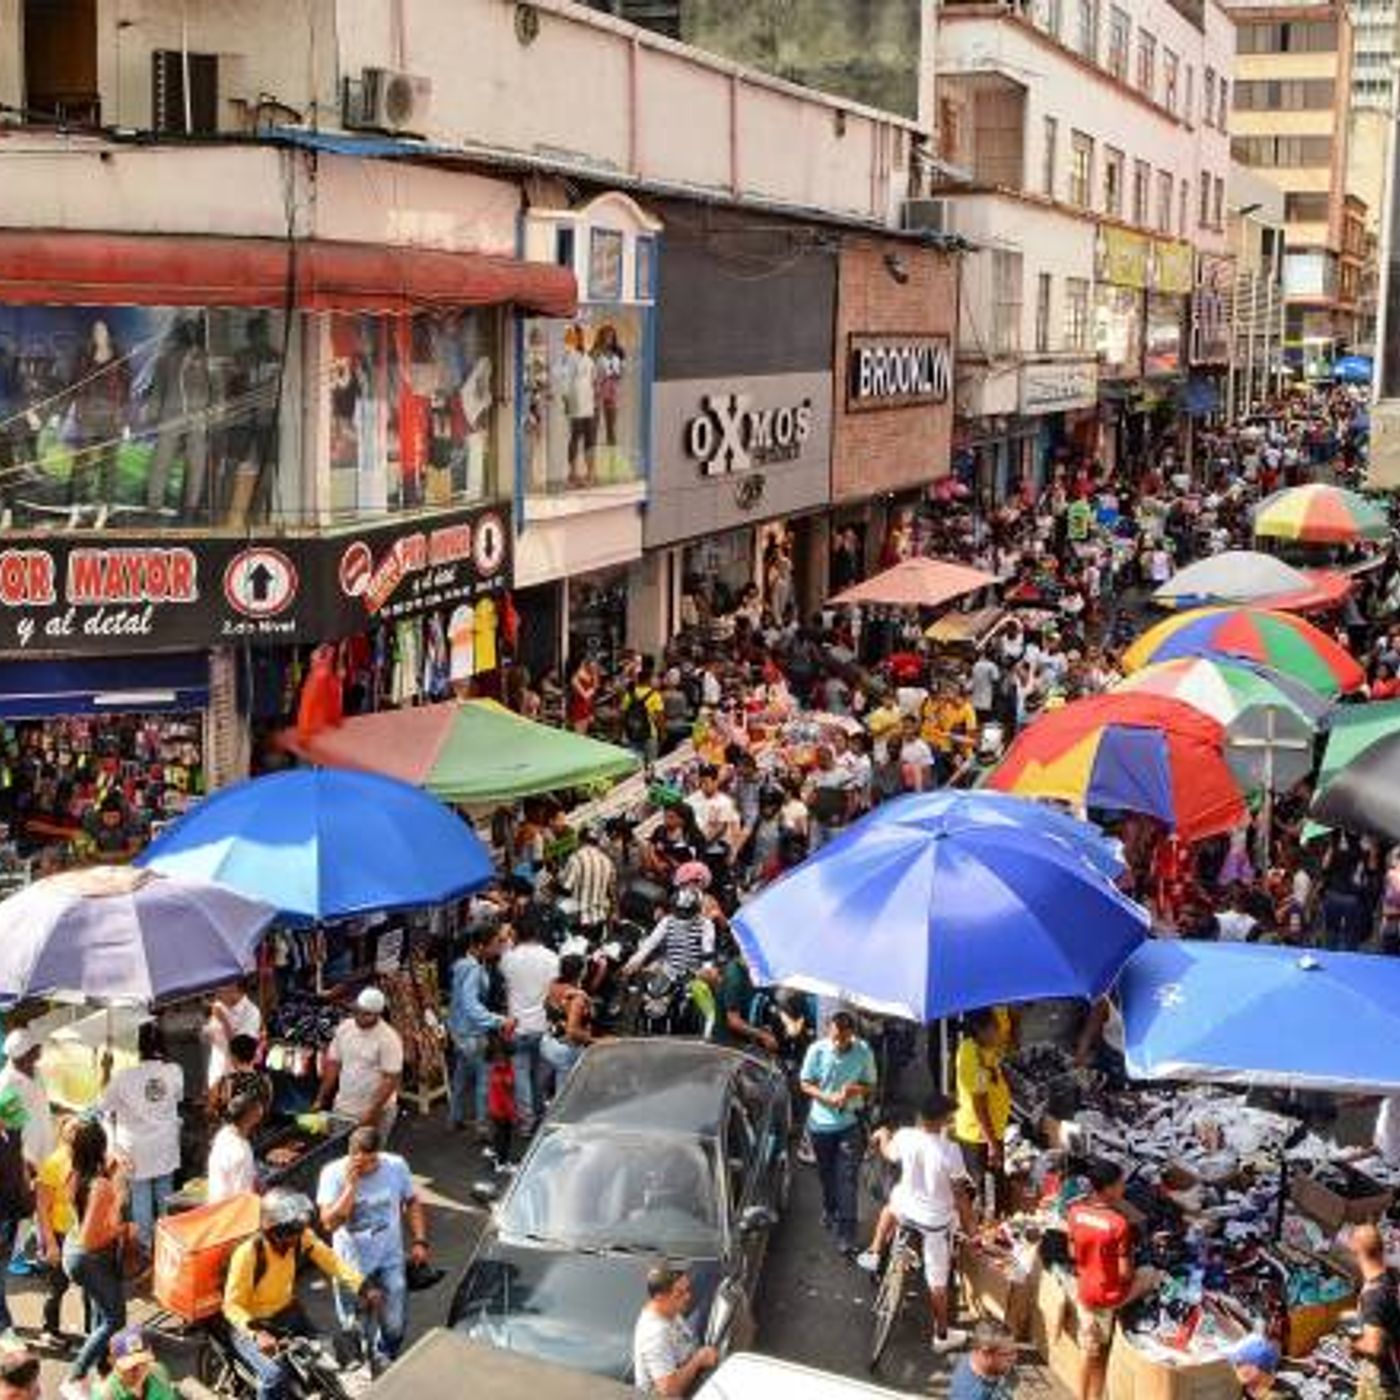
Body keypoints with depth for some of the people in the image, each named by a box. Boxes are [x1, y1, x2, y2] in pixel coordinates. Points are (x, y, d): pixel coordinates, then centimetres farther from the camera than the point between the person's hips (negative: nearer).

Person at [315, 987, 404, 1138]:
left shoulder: (388, 1039, -17)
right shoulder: (344, 1028, 1)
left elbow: (391, 1080, -17)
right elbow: (333, 1064, 9)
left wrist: (373, 1112, -21)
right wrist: (321, 1098, 7)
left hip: (375, 1111, -5)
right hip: (342, 1109, 5)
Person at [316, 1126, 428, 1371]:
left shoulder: (396, 1166, -8)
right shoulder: (334, 1174, -16)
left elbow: (412, 1202, 6)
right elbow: (330, 1222, -23)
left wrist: (419, 1241, -1)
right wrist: (351, 1185, -29)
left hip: (391, 1259, 2)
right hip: (352, 1263, -2)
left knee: (395, 1324, 8)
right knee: (356, 1328, 7)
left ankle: (385, 1358, 38)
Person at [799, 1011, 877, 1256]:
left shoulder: (863, 1052, -13)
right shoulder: (817, 1050, -13)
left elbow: (870, 1086, -1)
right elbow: (805, 1084, -3)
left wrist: (856, 1089, -25)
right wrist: (828, 1097, -21)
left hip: (849, 1124, -1)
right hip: (820, 1122, 1)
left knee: (847, 1179, -7)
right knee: (826, 1174, 18)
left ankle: (846, 1235, -5)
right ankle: (829, 1210, 46)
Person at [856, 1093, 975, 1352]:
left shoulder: (905, 1137, -18)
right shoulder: (950, 1151, -27)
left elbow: (888, 1154, 8)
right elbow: (960, 1195, -16)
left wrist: (883, 1136, 31)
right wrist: (969, 1228, -2)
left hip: (908, 1211, 3)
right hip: (938, 1220, -3)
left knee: (894, 1199, 40)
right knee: (938, 1281, 15)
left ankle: (874, 1255, 43)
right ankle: (942, 1335, 31)